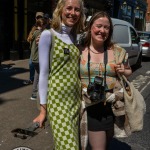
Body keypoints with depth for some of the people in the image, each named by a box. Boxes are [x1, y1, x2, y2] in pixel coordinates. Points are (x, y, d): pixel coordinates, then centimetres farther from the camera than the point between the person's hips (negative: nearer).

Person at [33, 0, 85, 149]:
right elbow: (43, 73, -7)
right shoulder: (48, 35, -7)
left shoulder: (77, 37, 11)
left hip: (76, 99, 6)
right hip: (58, 99, -6)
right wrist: (43, 108, -7)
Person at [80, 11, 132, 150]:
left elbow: (129, 71, 13)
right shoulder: (79, 50, -5)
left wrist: (123, 72, -7)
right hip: (91, 108, -2)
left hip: (113, 106, 3)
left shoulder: (118, 51, 0)